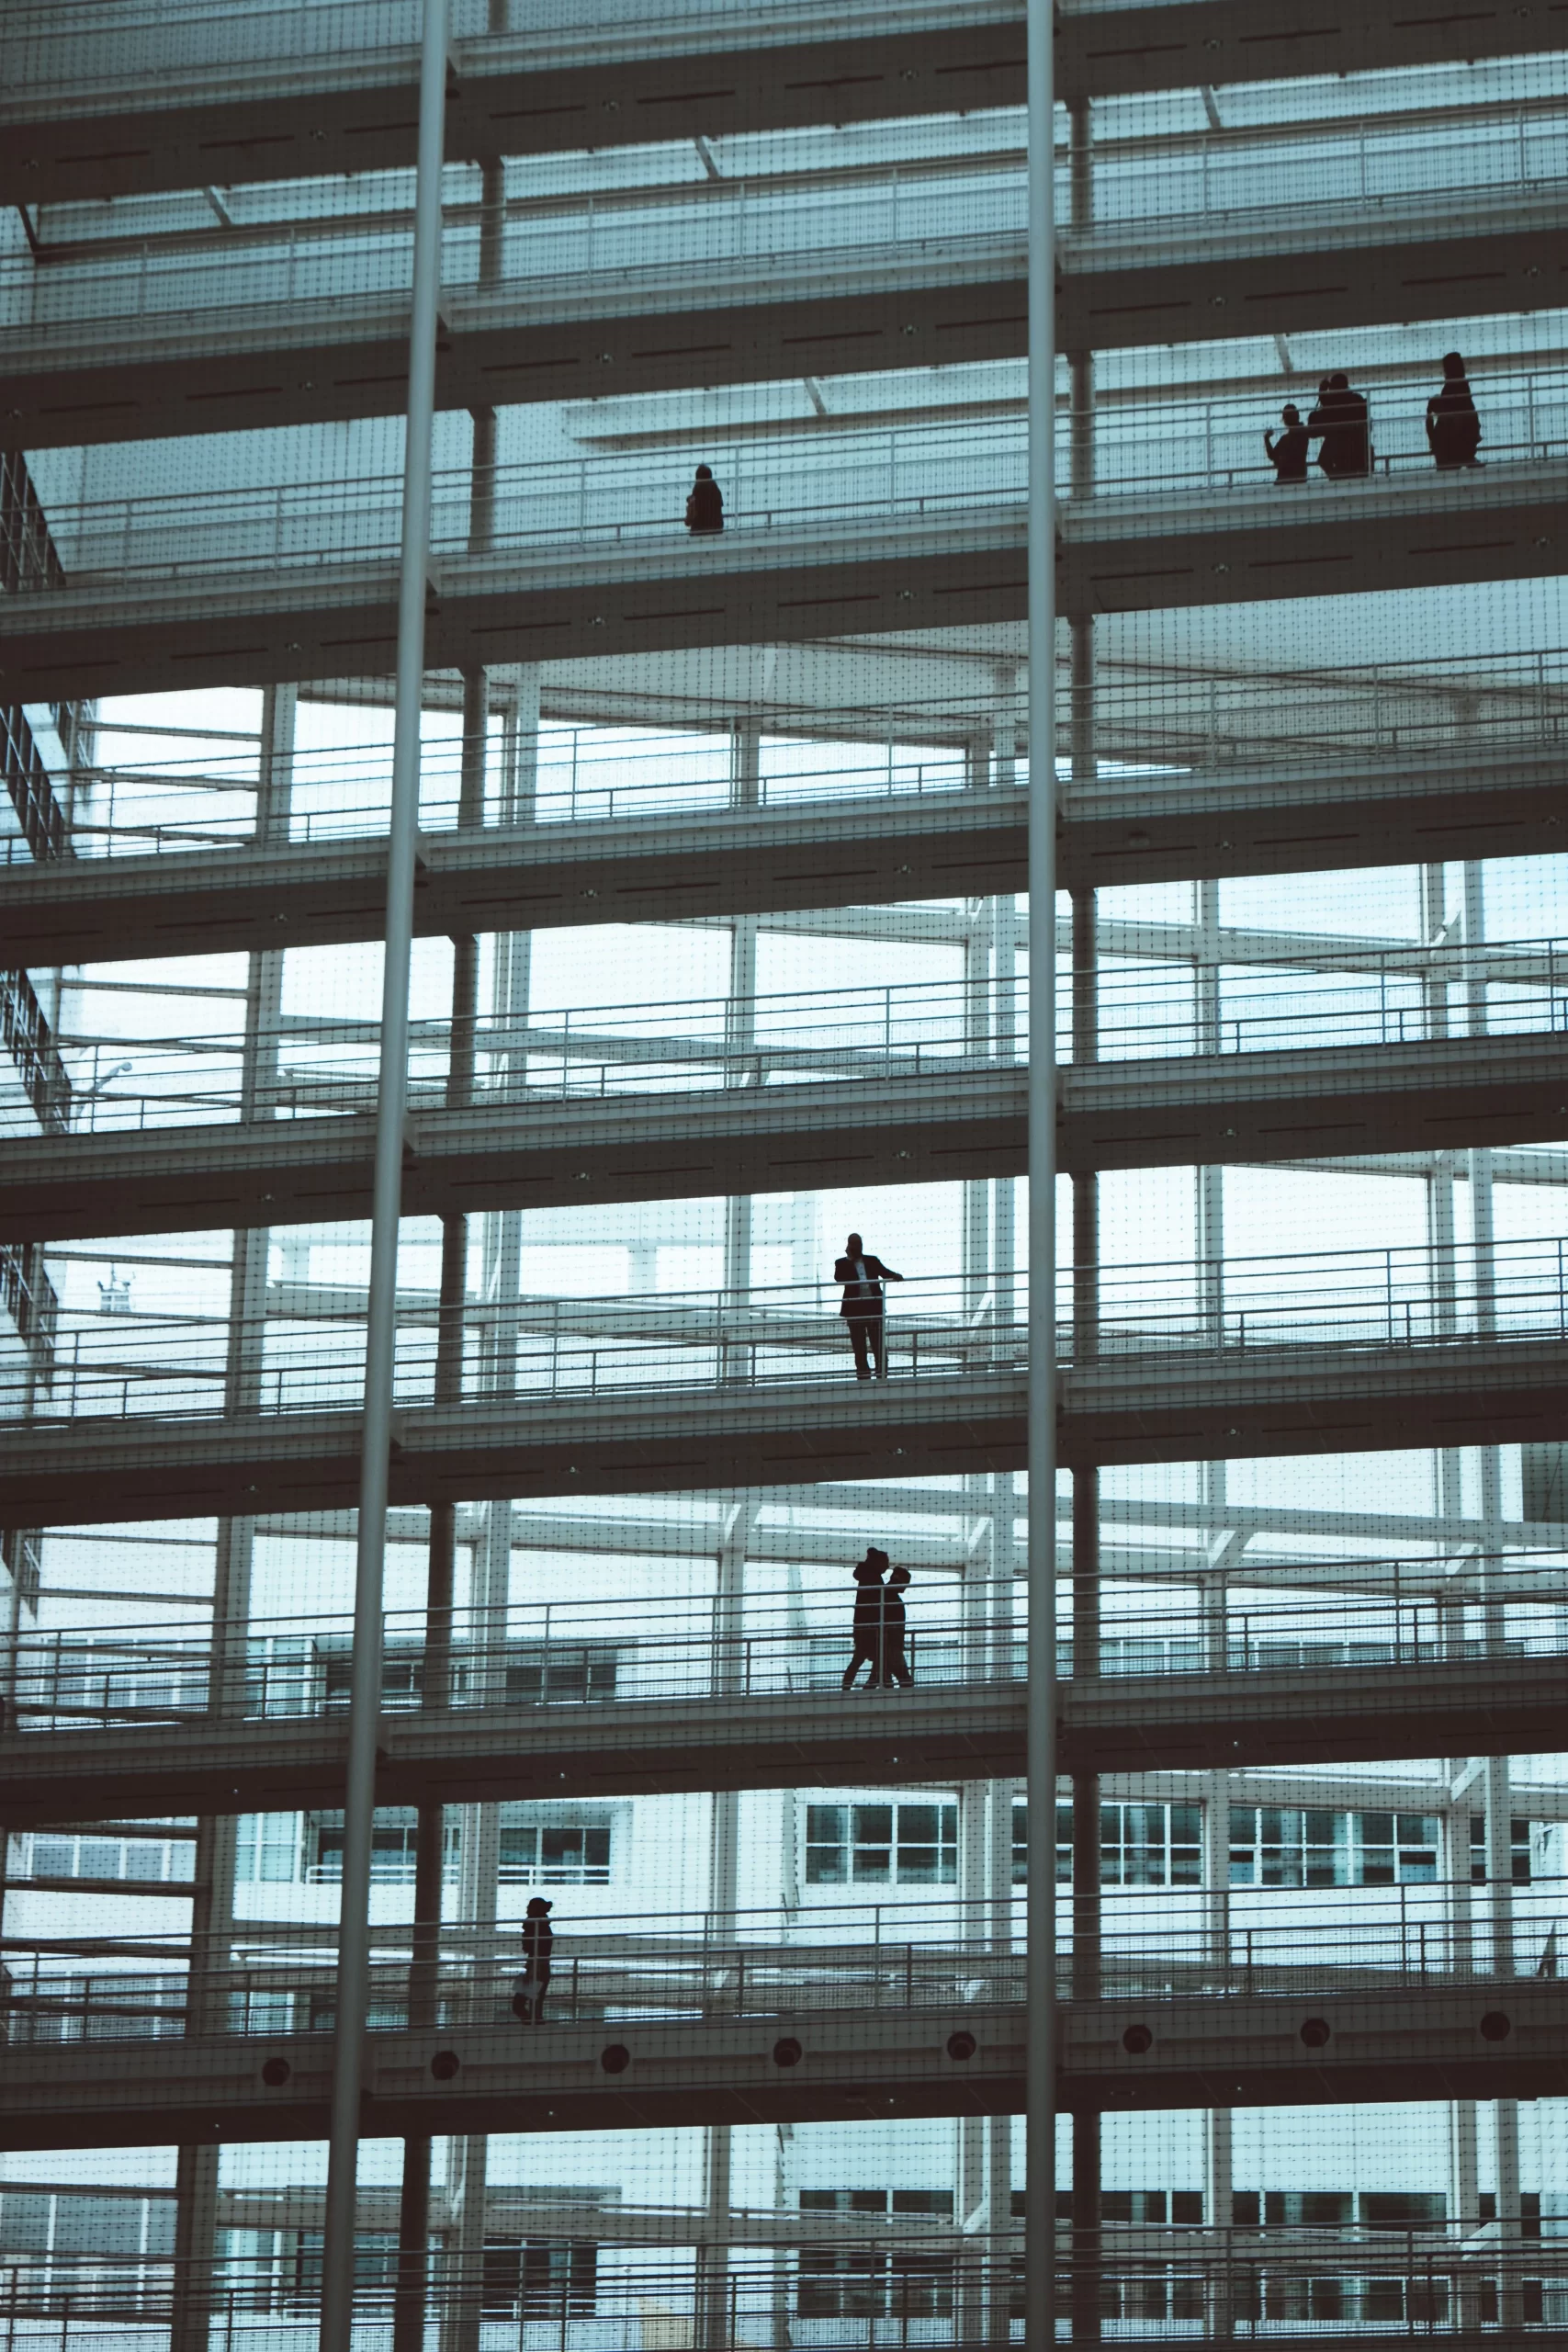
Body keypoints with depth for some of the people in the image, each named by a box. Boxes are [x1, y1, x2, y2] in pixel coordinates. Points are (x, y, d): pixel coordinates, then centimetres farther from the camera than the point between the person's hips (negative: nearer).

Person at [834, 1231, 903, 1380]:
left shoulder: (872, 1261, 10)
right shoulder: (843, 1263, 4)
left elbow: (885, 1272, 1)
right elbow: (838, 1277, -13)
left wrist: (896, 1276, -20)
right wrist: (850, 1259, -12)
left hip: (874, 1308, 1)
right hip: (855, 1310, -1)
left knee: (879, 1346, 0)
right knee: (859, 1348, 4)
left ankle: (882, 1377, 3)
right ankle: (863, 1379, 7)